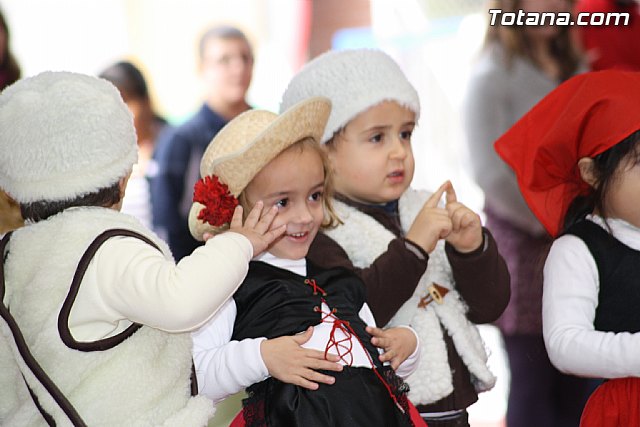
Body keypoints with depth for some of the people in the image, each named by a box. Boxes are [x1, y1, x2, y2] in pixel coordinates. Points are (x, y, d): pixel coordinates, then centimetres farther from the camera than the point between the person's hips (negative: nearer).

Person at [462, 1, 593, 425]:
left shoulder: (574, 70, 13)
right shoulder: (492, 75, -7)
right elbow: (491, 172, -14)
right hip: (523, 242, -6)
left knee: (576, 383, 6)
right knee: (532, 382, -3)